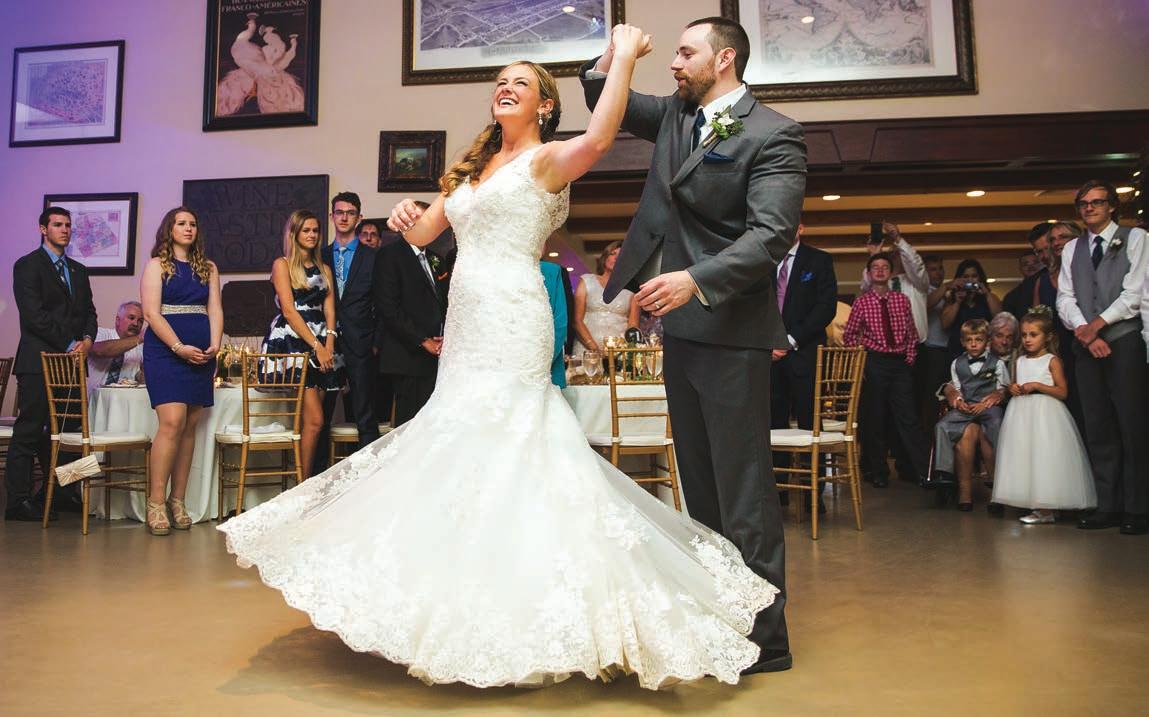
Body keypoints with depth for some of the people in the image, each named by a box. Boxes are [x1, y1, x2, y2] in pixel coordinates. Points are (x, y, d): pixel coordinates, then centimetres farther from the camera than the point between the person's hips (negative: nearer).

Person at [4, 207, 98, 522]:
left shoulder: (79, 270, 20)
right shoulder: (28, 265, 0)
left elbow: (89, 311, 18)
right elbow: (34, 315, -9)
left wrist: (87, 339, -2)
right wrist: (69, 345, -12)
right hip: (39, 360, -6)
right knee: (29, 430, -4)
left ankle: (61, 492, 14)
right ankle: (18, 501, 0)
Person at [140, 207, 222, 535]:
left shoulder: (208, 268, 16)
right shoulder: (156, 265, 5)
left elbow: (215, 310, 9)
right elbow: (151, 313, -5)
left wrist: (215, 344, -8)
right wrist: (179, 347, -16)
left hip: (202, 356, 4)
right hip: (166, 351, -4)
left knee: (189, 426, 4)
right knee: (172, 422, -16)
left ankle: (178, 501, 9)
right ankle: (156, 503, -9)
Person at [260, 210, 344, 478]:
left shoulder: (324, 269, 19)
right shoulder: (282, 265, 2)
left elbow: (329, 310, 10)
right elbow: (289, 310, -7)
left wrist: (329, 345, -6)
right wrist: (317, 347, -13)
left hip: (321, 345, 6)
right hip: (292, 341, -5)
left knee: (310, 421, 3)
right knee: (314, 420, -13)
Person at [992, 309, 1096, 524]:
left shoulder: (1052, 360, -4)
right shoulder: (1020, 361, 12)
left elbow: (1063, 392, -8)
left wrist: (1037, 386, -17)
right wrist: (1013, 388, 3)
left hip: (1045, 415, -6)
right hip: (1022, 415, 6)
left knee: (1044, 457, -7)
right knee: (1024, 456, 5)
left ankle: (1046, 510, -2)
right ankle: (1039, 506, 13)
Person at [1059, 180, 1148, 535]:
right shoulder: (1071, 249, 17)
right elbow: (1065, 299, 9)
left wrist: (1097, 325, -10)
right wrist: (1084, 331, -7)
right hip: (1085, 345, 4)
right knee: (1098, 428, 4)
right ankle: (1108, 506, 8)